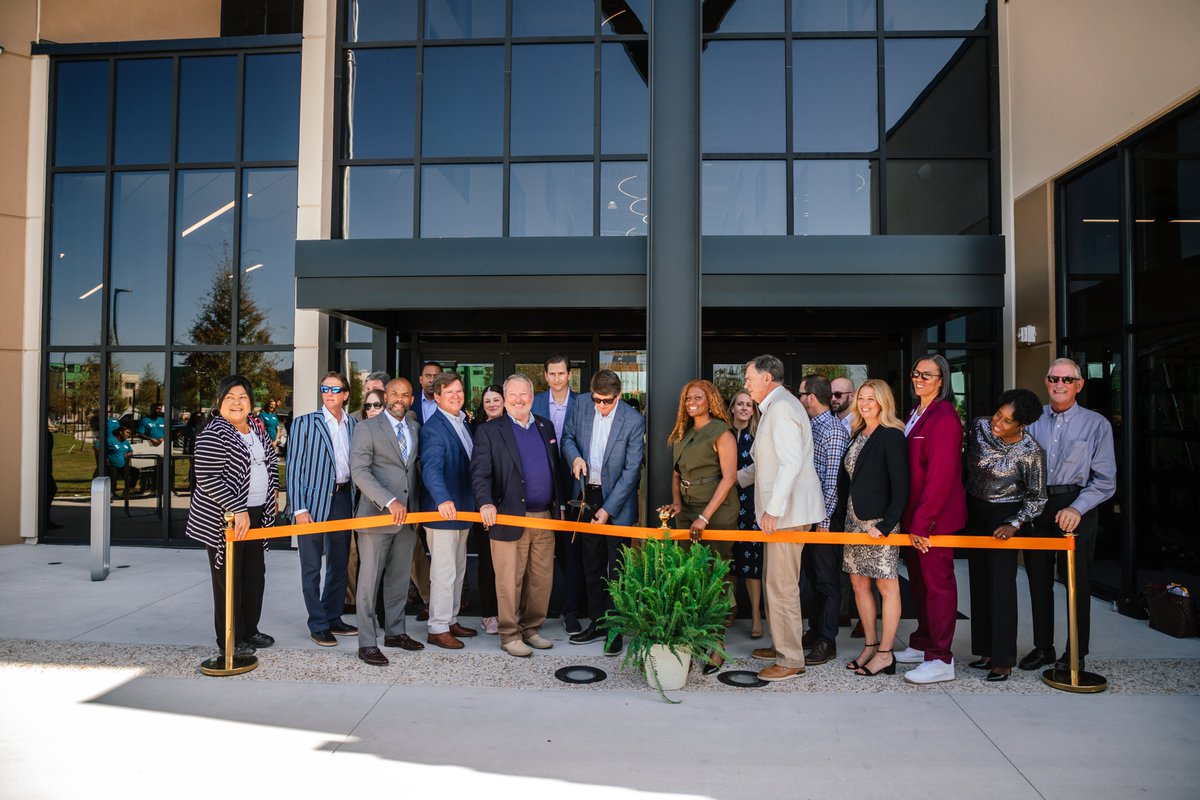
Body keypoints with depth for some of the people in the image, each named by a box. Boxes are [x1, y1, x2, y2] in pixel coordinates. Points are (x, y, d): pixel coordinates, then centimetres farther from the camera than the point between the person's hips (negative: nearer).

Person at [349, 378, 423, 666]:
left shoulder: (415, 429, 13)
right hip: (377, 515, -6)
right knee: (369, 581, 0)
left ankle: (395, 632, 27)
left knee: (399, 579, 14)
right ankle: (367, 643, 8)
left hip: (407, 516, 6)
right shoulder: (367, 428, -5)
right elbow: (359, 471, -13)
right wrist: (389, 502, -22)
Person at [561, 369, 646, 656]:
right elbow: (568, 436, 12)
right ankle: (597, 622, 27)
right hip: (587, 496, 5)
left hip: (617, 502, -5)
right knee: (592, 565, 14)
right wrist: (575, 456, -11)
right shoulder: (583, 404, -3)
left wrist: (608, 509, -16)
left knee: (617, 568, 2)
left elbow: (631, 470, -15)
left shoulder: (634, 421, -17)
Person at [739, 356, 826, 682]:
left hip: (787, 512, -11)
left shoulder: (782, 408, -16)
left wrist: (773, 509, -25)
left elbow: (791, 463, -25)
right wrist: (736, 478, 25)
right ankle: (781, 645, 30)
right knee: (775, 583, 18)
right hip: (779, 511, 11)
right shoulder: (774, 407, 18)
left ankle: (791, 661, 6)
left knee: (782, 586, -4)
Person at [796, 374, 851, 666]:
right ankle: (815, 629, 29)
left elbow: (833, 479, -19)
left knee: (827, 581, 1)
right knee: (813, 576, 17)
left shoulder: (834, 431, -14)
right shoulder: (810, 427, 13)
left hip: (824, 518, -8)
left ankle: (826, 642, 10)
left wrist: (824, 519, -20)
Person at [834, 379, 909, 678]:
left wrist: (886, 525, -18)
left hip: (879, 522, -8)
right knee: (859, 584, 11)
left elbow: (900, 487, -14)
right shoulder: (858, 435, 14)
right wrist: (841, 517, 11)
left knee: (887, 586, 1)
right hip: (854, 520, 8)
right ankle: (870, 645, 22)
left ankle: (886, 653, 9)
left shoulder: (892, 436, -9)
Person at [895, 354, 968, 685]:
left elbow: (940, 476, -20)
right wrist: (910, 518, 11)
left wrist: (922, 521, -20)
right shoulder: (916, 414, 13)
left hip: (935, 518, -8)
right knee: (919, 580, 15)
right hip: (914, 515, 8)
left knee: (937, 582, -2)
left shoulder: (944, 418, -14)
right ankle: (922, 644, 28)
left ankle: (941, 660, 6)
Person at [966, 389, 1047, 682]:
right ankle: (986, 650, 21)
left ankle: (1003, 660, 5)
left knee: (1001, 585, -4)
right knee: (979, 581, 10)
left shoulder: (1030, 452, -22)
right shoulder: (979, 426, -9)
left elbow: (1037, 498, -10)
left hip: (1004, 515, -6)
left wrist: (1014, 524, -21)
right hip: (974, 510, 6)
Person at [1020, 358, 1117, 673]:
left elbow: (1105, 479, -5)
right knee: (1038, 580, 10)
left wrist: (1077, 508, -17)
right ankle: (1042, 647, 25)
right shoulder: (1033, 420, 8)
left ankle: (1075, 654, 18)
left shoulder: (1096, 424, 0)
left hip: (1076, 509, -3)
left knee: (1077, 583, 4)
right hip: (1035, 507, 3)